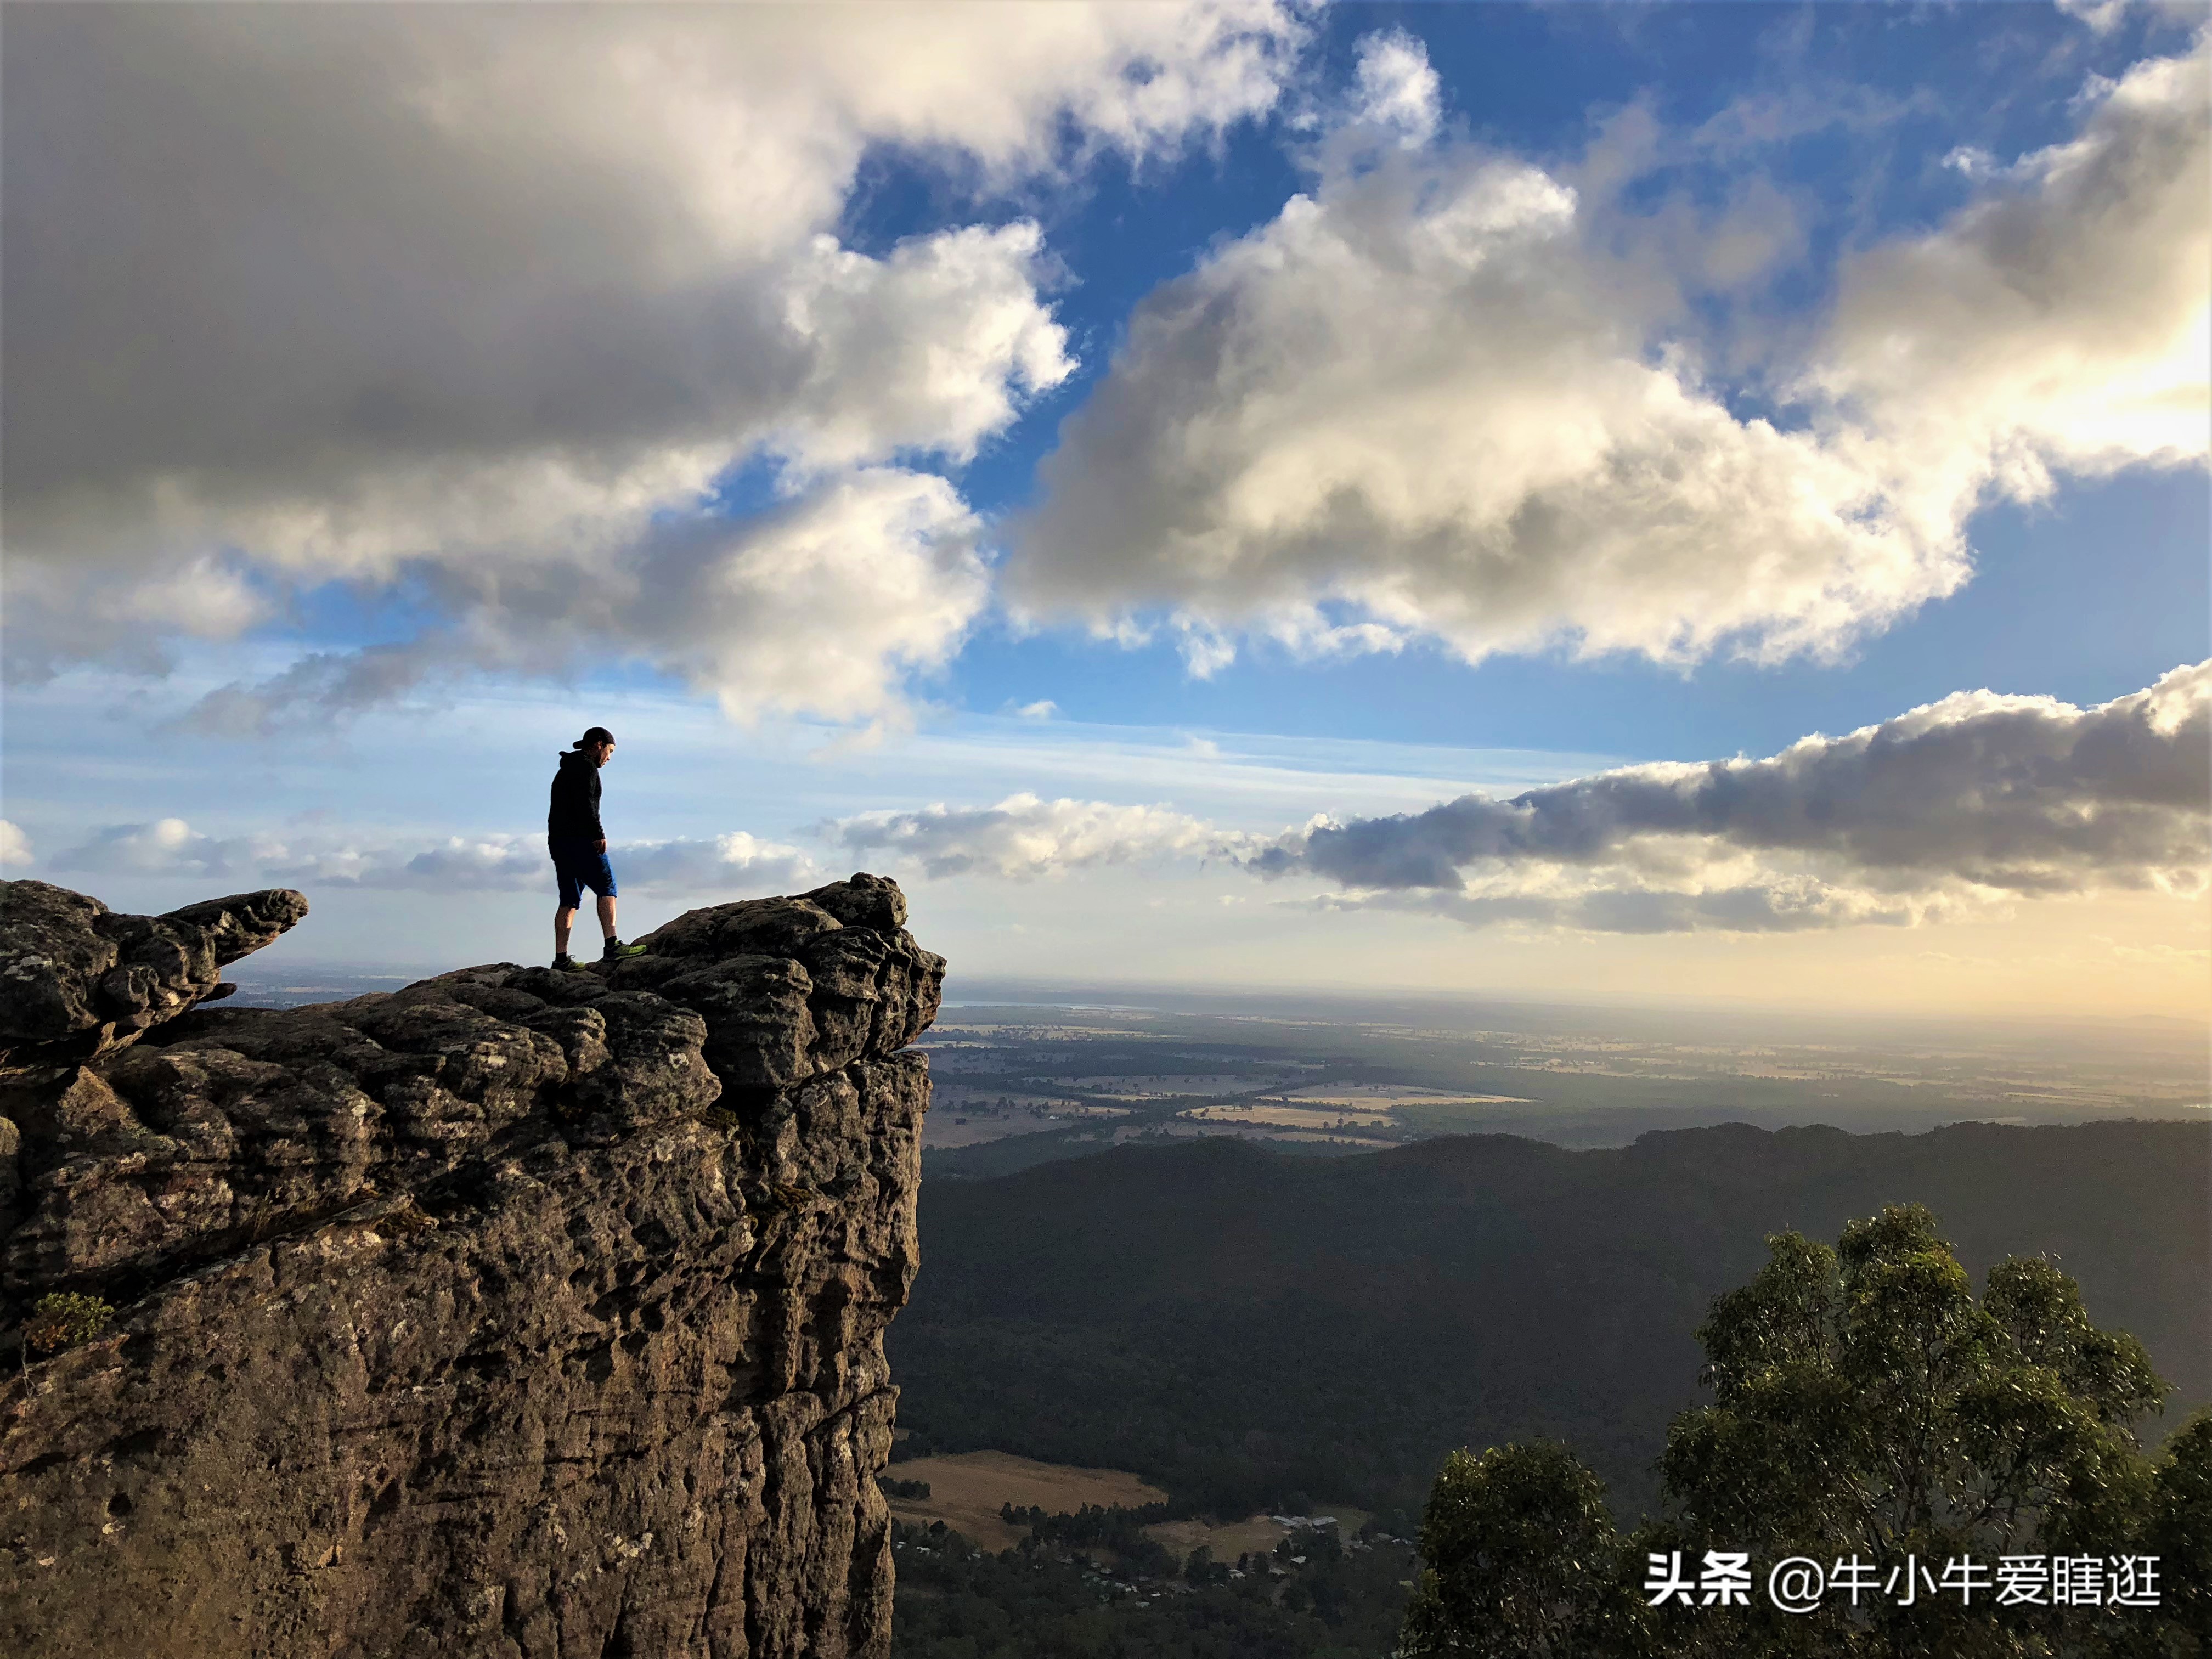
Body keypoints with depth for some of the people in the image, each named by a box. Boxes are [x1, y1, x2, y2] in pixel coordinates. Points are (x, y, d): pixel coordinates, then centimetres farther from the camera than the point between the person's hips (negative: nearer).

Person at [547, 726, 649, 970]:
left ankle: (561, 957, 2)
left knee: (569, 900, 7)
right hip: (579, 839, -10)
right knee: (606, 886, -8)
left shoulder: (567, 769, 27)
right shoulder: (586, 766, -5)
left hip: (558, 841, 10)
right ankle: (612, 947, -17)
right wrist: (599, 834, -19)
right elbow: (585, 803, -18)